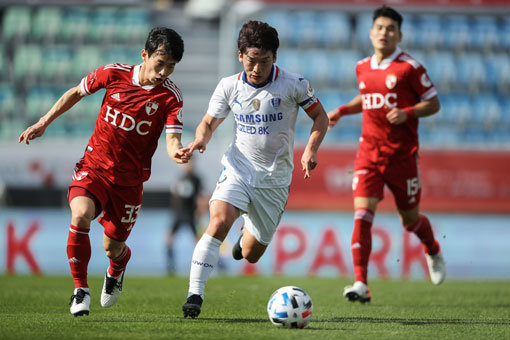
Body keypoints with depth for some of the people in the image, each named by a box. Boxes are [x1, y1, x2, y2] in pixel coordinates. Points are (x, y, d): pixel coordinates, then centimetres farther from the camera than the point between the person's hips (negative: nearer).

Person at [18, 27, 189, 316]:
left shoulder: (171, 96, -11)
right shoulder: (114, 74, -8)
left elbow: (173, 139, -20)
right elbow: (76, 93, 8)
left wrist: (177, 152, -44)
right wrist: (43, 123, 9)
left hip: (129, 179, 0)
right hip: (94, 165, 0)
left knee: (113, 249, 6)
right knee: (81, 216, -28)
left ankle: (117, 270, 46)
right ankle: (81, 289, -11)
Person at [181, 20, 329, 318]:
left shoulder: (293, 84, -8)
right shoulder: (229, 87, -1)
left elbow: (320, 117, 3)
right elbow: (209, 122, 10)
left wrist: (311, 149, -14)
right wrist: (201, 139, -13)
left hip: (275, 178, 0)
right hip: (237, 169, 0)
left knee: (251, 255, 7)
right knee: (219, 221, -29)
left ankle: (247, 239, 47)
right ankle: (195, 295, -27)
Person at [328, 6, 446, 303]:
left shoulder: (410, 67, -8)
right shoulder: (363, 68, 8)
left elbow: (433, 103, -3)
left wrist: (407, 113, -20)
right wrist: (343, 110, 11)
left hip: (402, 153, -3)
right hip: (369, 151, 3)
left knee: (410, 220, 9)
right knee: (362, 213, -14)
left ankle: (433, 251, 44)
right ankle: (361, 284, -17)